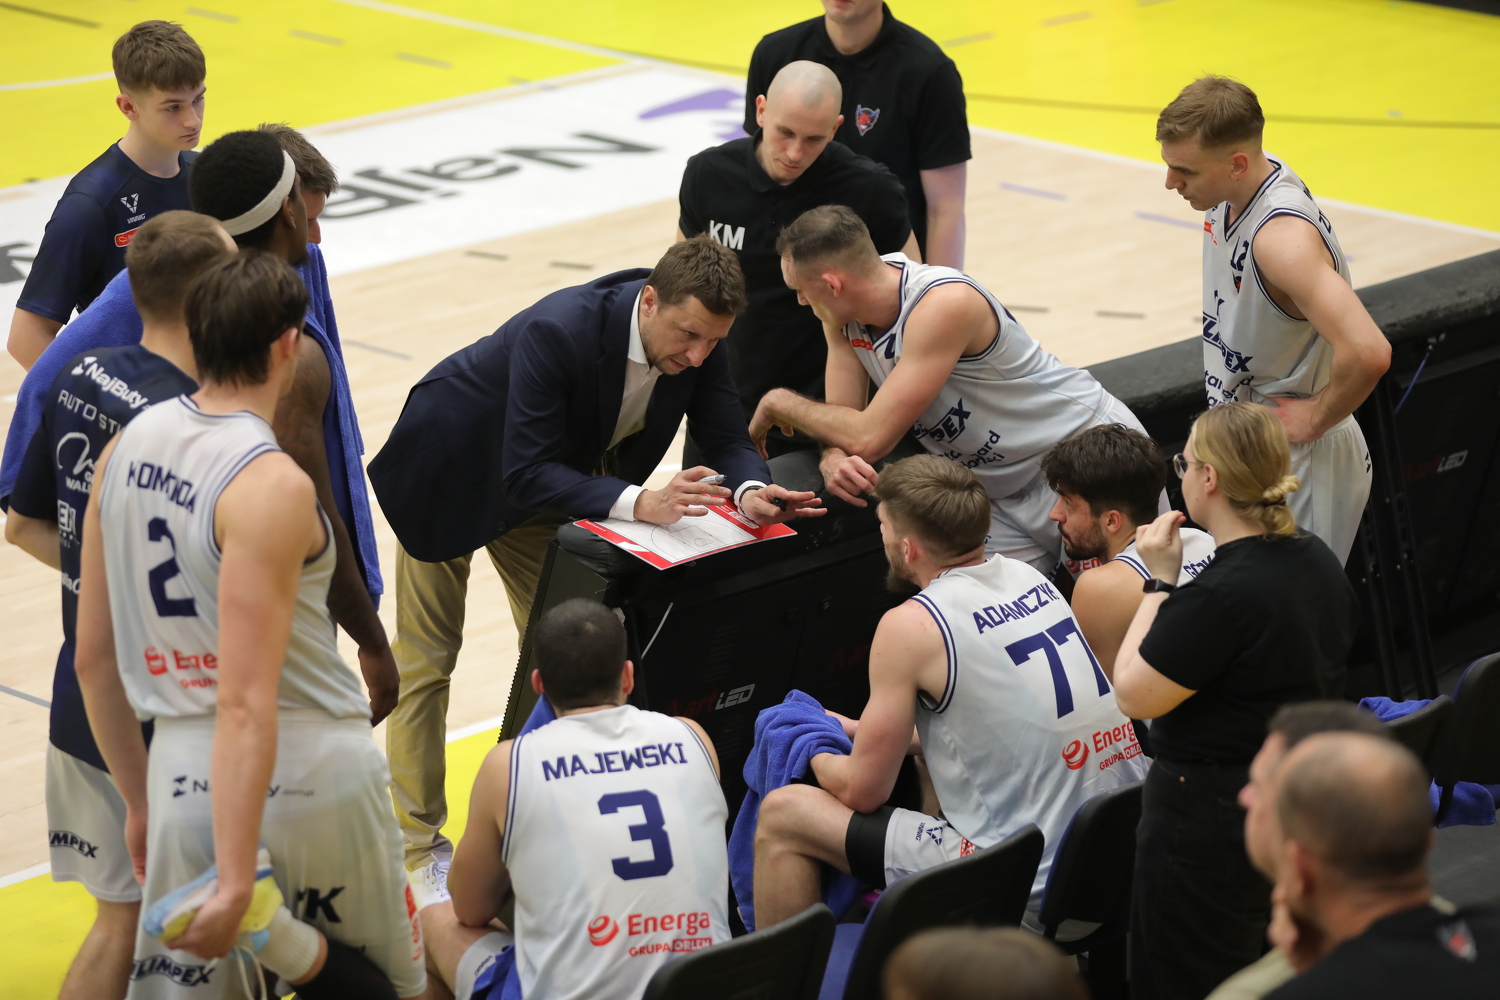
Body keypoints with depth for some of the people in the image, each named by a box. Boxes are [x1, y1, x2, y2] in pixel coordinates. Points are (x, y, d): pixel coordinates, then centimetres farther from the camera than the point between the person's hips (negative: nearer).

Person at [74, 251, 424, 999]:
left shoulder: (126, 446, 3)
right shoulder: (271, 487, -18)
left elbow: (93, 659, 10)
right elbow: (245, 702, -23)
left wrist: (139, 802, 21)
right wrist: (235, 879, -25)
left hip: (184, 769, 5)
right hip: (307, 762, -5)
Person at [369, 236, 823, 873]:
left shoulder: (698, 343, -22)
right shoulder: (558, 332, -42)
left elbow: (727, 437, -15)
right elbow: (526, 474, -42)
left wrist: (750, 491, -39)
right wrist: (640, 503, -53)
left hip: (540, 479, 6)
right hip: (451, 472, -6)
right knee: (426, 658, 2)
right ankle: (420, 844, 10)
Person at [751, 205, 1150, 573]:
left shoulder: (944, 305, -30)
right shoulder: (844, 313, -5)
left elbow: (870, 439, -29)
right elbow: (845, 418, -1)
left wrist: (779, 403, -14)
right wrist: (834, 459, -26)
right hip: (1009, 492, 7)